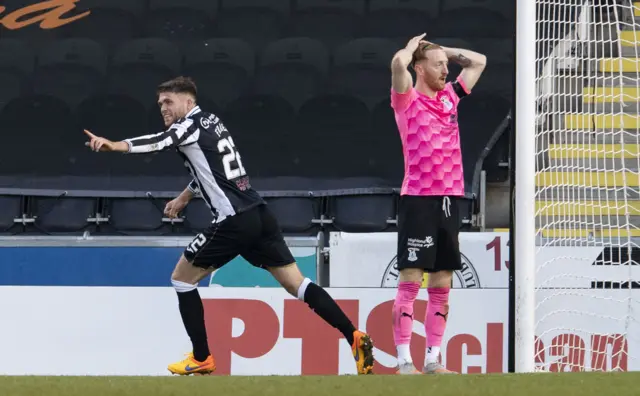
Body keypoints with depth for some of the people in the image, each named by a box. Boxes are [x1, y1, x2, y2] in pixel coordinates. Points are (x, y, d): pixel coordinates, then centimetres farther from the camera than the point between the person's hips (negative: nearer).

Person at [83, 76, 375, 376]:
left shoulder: (191, 125, -4)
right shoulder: (210, 122, 22)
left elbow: (161, 142, -26)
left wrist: (115, 146, -40)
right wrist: (184, 197, 52)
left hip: (234, 222, -8)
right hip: (260, 216, 8)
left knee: (182, 278, 8)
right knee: (296, 284, 6)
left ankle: (202, 359, 8)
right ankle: (354, 337, -5)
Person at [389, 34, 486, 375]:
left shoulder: (449, 97, 15)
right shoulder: (407, 100, -3)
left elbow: (478, 61, 26)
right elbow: (398, 62, -21)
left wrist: (442, 50, 18)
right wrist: (414, 47, -1)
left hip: (449, 199, 6)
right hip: (418, 199, -6)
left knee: (441, 286, 6)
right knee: (410, 282, -7)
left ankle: (432, 361, 10)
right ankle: (404, 362, -8)